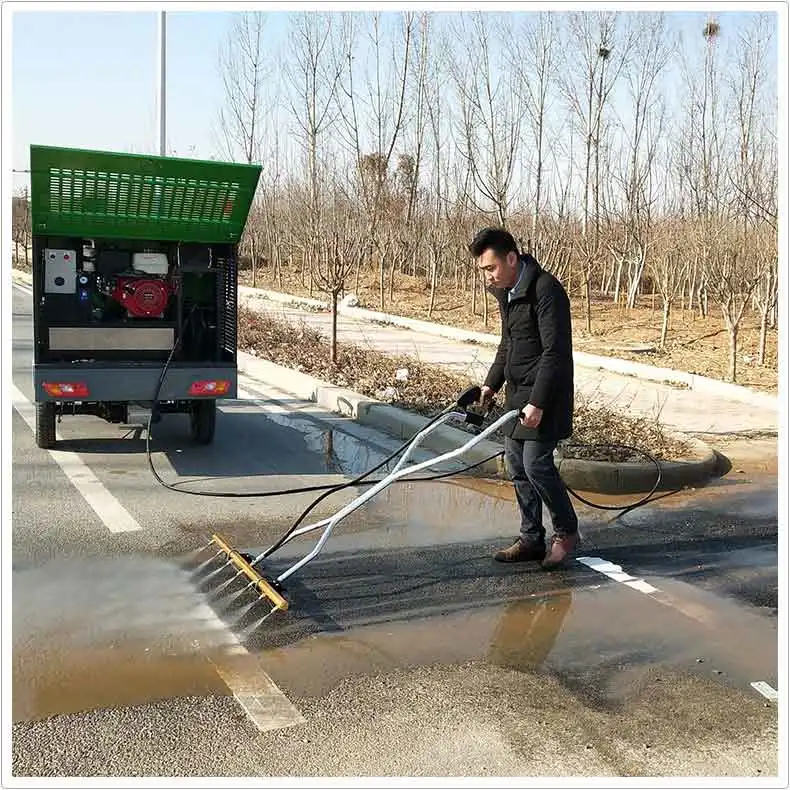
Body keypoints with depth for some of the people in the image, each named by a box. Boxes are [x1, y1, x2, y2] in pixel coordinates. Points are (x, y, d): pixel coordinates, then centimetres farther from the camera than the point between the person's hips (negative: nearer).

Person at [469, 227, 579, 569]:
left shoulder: (546, 289, -19)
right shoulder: (505, 290, 10)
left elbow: (555, 351, -22)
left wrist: (538, 402, -24)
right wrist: (492, 383, 18)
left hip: (544, 392, -9)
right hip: (516, 391, 9)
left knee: (536, 463, -10)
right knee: (516, 465, 10)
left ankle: (566, 531, 12)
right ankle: (531, 539, 21)